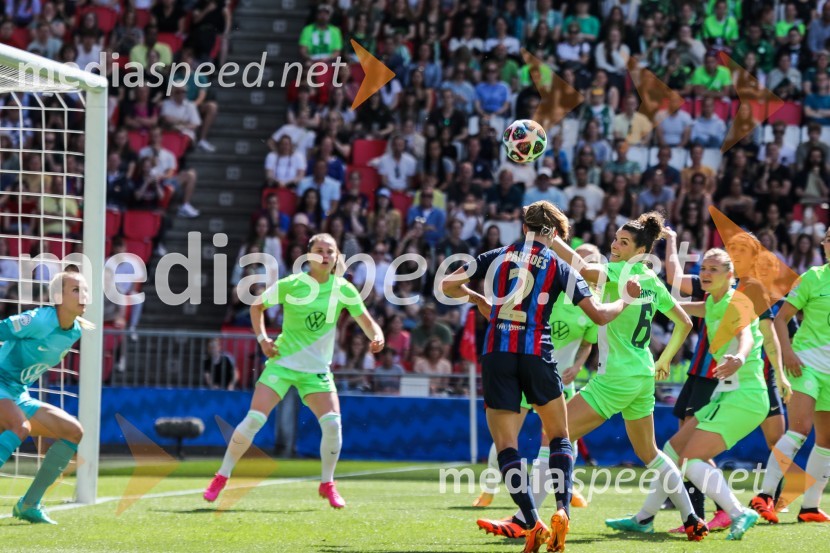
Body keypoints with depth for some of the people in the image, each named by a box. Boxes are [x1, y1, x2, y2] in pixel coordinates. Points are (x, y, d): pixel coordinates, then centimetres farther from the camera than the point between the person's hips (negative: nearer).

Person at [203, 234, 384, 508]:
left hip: (317, 369, 2)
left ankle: (327, 484, 7)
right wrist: (262, 338, -5)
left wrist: (377, 336, -22)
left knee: (332, 423, -15)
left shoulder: (344, 289, -4)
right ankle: (221, 478, 4)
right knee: (253, 420, -11)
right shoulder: (291, 285, -8)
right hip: (282, 361, -2)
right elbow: (257, 305, 6)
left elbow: (367, 322, -1)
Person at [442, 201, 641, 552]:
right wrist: (625, 299, 22)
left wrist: (476, 298, 30)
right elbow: (599, 315, 3)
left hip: (497, 355, 0)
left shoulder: (497, 256, 10)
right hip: (537, 355, 0)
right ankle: (562, 510, -4)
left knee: (505, 444, 3)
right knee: (559, 437, 17)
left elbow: (448, 285, 11)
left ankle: (533, 524, -10)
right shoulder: (559, 266, 7)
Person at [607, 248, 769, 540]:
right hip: (726, 396, 9)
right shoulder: (713, 305, 11)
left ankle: (740, 514, -20)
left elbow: (746, 335, -36)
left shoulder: (738, 304, -15)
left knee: (691, 459, -16)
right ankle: (644, 518, 22)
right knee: (673, 449, 13)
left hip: (744, 396, -9)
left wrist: (739, 358, -57)